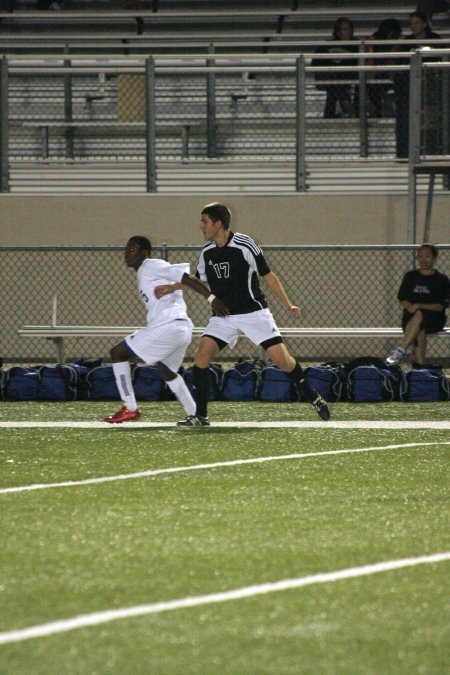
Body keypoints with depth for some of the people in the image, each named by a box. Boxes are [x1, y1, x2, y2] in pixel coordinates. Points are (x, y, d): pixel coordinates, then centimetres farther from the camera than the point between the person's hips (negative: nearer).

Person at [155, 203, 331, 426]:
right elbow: (199, 279, 23)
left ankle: (313, 398, 11)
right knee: (203, 353, -15)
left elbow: (268, 275, -6)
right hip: (223, 315, 5)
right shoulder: (207, 252, 3)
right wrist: (171, 288, 21)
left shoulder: (244, 245, -13)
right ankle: (200, 415, -9)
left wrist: (288, 305, -8)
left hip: (254, 312, -4)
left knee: (281, 358, -11)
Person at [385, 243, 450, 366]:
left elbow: (440, 306, -4)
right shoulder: (410, 276, 13)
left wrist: (420, 306, -18)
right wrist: (410, 306, -10)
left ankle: (401, 350, -48)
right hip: (411, 317, 3)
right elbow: (402, 299, 13)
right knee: (419, 332, -34)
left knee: (419, 315, -38)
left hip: (434, 320, -3)